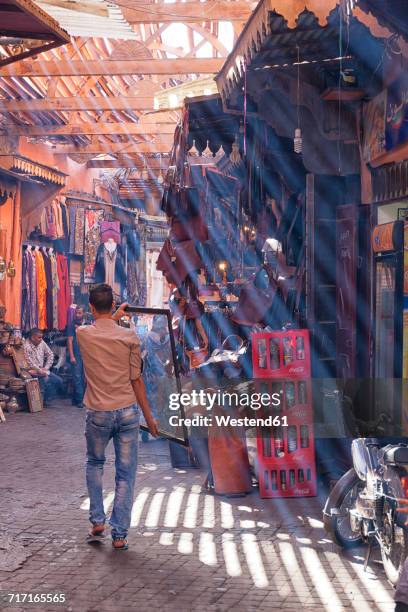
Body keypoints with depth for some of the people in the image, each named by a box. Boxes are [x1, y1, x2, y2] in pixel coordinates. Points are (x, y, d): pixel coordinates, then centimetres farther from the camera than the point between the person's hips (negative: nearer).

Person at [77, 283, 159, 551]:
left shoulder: (83, 335, -5)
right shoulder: (129, 337, -8)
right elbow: (136, 380, -4)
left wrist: (115, 317, 36)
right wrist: (148, 416, 5)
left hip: (98, 414, 1)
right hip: (127, 412, -1)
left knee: (94, 464, 25)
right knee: (126, 474, 7)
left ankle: (97, 521, 19)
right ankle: (120, 535, 7)